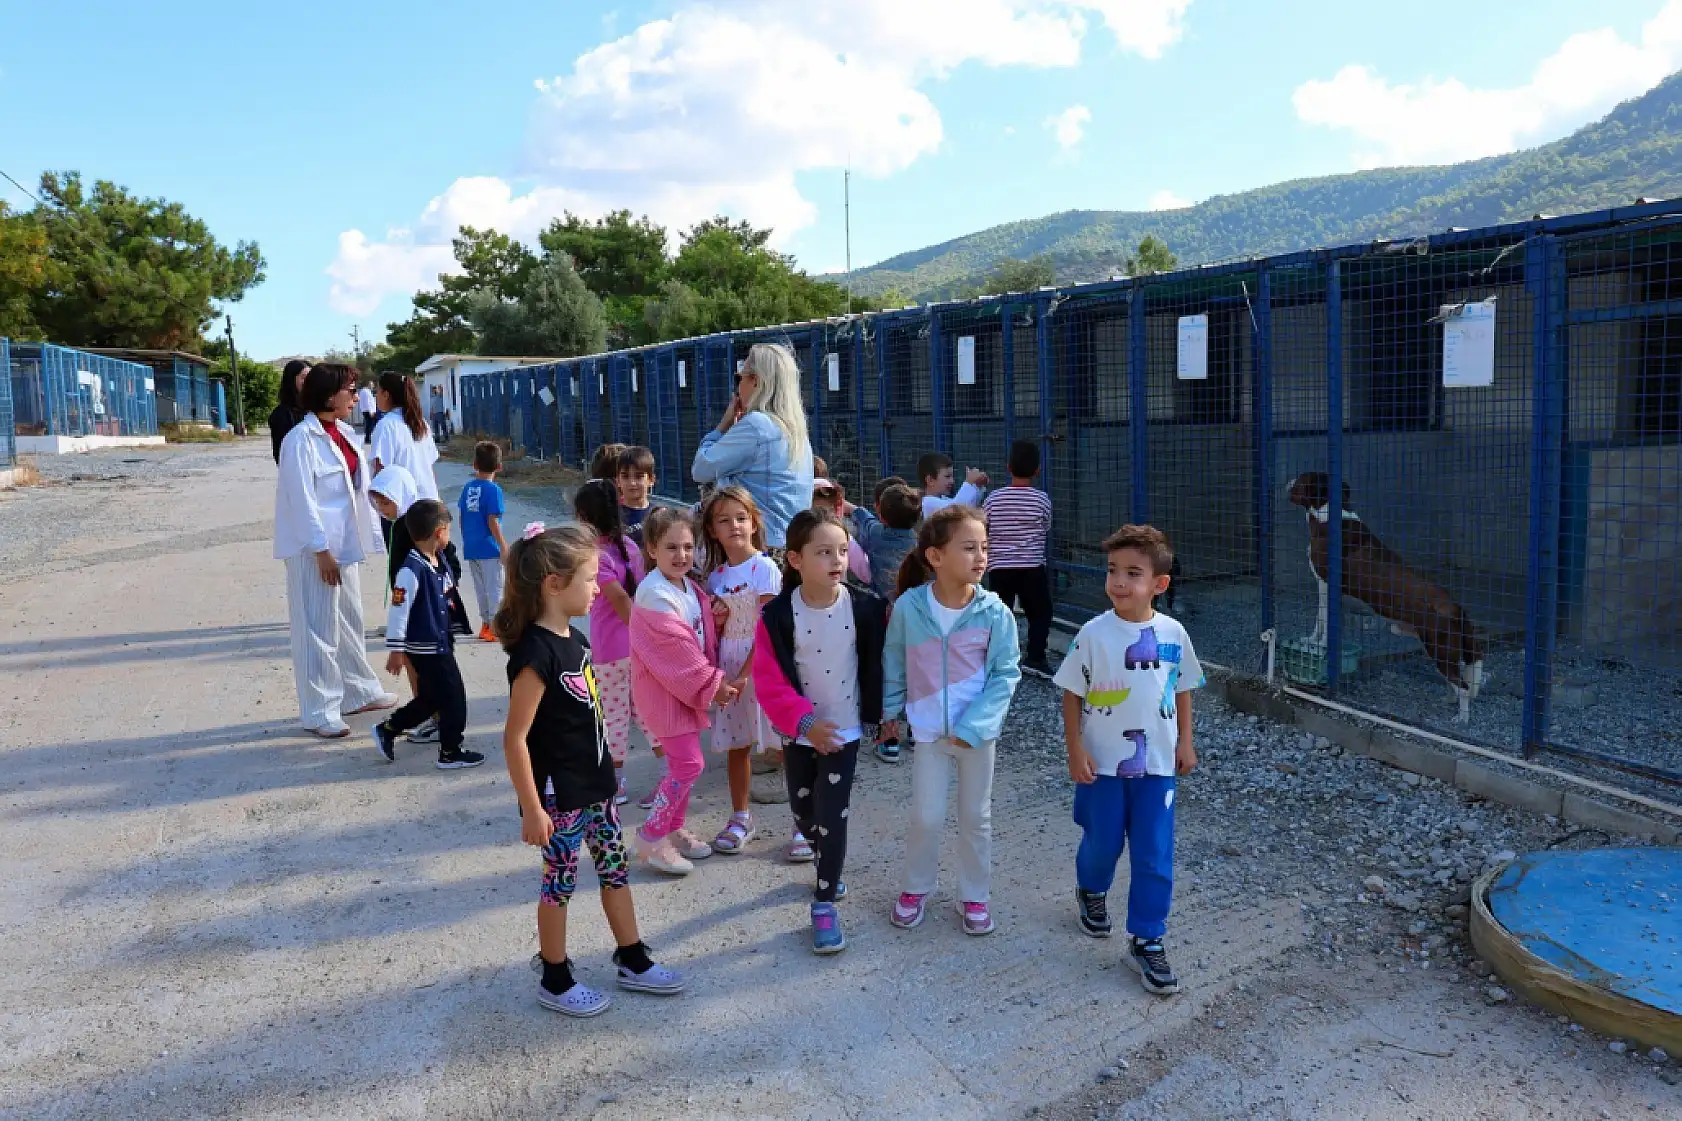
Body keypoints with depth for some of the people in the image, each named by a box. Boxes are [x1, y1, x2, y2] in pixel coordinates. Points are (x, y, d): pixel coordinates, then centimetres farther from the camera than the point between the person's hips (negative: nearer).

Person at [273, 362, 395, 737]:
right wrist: (322, 550, -19)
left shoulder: (344, 432, 10)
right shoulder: (301, 439, -15)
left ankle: (359, 692, 31)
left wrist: (362, 538, 10)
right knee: (318, 628, -1)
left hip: (345, 542, 8)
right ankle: (319, 712, 7)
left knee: (350, 620, 18)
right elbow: (302, 500, -17)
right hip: (316, 547, -8)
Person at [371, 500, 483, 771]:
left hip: (440, 644, 9)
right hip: (425, 649, -9)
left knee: (430, 699, 19)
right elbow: (398, 610, -20)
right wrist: (396, 650, -17)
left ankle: (387, 729, 32)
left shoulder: (440, 561, 6)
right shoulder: (412, 570, -22)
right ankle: (450, 753, 12)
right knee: (453, 698, -1)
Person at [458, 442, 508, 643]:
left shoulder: (468, 487, 5)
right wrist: (504, 547, -11)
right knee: (495, 587, 3)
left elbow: (463, 517, 10)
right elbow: (493, 522, -17)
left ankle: (486, 624, 25)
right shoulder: (493, 489, -14)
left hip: (470, 548, 7)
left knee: (481, 587, 16)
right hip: (488, 547, -6)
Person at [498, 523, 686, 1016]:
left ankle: (633, 962, 32)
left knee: (616, 868, 16)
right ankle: (555, 981, 25)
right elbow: (515, 739, -22)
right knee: (561, 881, 7)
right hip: (559, 796, -8)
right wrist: (532, 809, -19)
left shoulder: (573, 640, 4)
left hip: (594, 785, 8)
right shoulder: (535, 653, -24)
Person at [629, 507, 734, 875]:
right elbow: (677, 648, -23)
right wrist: (712, 684, -16)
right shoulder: (655, 595, -22)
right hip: (664, 691, -9)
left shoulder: (690, 587, 7)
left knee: (682, 762, 15)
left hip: (686, 688, 9)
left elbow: (703, 638, 16)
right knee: (689, 764, -8)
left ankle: (673, 829, 29)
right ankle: (651, 838, 3)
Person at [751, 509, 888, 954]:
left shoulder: (865, 608, -14)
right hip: (800, 731, 1)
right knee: (803, 812, 16)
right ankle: (828, 862, 47)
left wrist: (877, 712, 2)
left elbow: (877, 661, -1)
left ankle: (824, 902, 14)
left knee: (832, 815, -1)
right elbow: (768, 678, -14)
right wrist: (804, 721, -22)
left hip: (844, 728, -1)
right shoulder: (778, 615, -17)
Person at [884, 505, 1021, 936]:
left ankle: (974, 895, 32)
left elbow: (1005, 673, -10)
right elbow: (893, 662, 3)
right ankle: (916, 887, 32)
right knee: (926, 817, 7)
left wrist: (973, 725, -16)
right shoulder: (909, 606, -14)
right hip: (929, 729, 0)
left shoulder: (994, 611, -15)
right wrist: (890, 709, 10)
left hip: (977, 730, 0)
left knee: (976, 818, 13)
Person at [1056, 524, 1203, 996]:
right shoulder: (1094, 633, -13)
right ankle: (1091, 891, 47)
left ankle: (1146, 940, 16)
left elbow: (1182, 689, 8)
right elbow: (1072, 694, -6)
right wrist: (1075, 749, -9)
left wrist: (1184, 742, 8)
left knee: (1154, 856, 2)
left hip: (1156, 763, 1)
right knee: (1102, 842, 15)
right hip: (1102, 762, -1)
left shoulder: (1173, 633, -6)